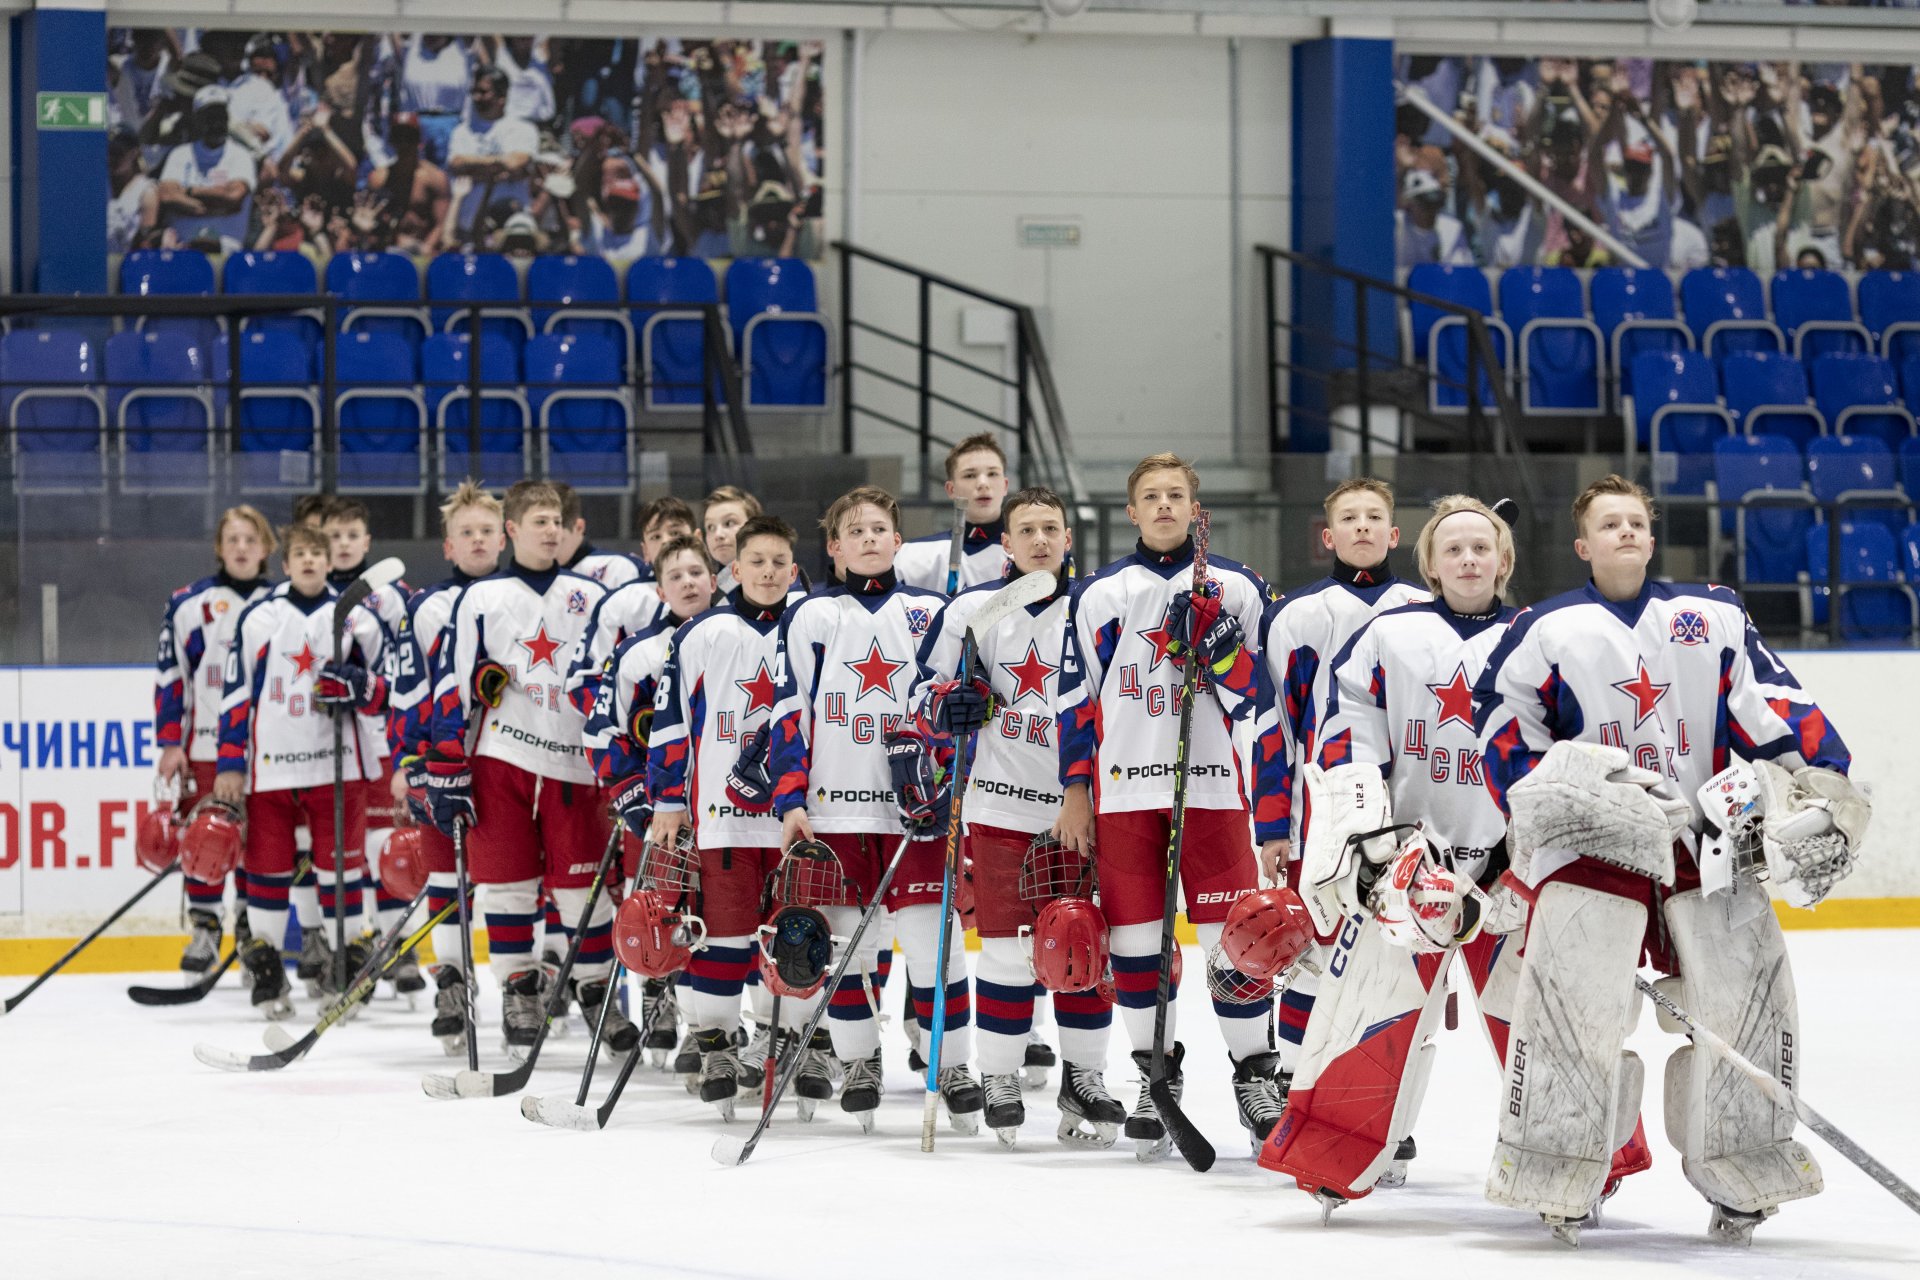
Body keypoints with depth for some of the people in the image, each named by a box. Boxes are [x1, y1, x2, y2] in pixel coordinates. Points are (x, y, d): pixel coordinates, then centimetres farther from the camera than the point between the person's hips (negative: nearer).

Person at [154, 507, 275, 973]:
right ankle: (203, 929, 10)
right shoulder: (188, 604, 2)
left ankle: (252, 933, 13)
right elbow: (170, 675, 3)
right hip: (205, 745, -1)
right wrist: (171, 742, -3)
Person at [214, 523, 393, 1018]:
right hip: (270, 763, 0)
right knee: (269, 861, 1)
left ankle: (348, 958, 11)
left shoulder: (358, 618, 5)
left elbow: (382, 690, 9)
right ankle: (264, 967, 10)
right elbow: (236, 693, 6)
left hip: (337, 764, 0)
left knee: (339, 860, 0)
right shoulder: (258, 618, 6)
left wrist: (355, 686, -14)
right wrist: (229, 763, 1)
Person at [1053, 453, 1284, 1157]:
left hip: (1212, 784, -1)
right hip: (1125, 788, 1)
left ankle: (1255, 1074, 6)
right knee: (1134, 940, 2)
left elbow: (1254, 695, 5)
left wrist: (1216, 646, -13)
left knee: (1234, 935, -5)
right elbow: (1077, 697, 9)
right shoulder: (1099, 593, 8)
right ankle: (1157, 1076, 14)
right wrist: (1075, 792, 4)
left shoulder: (1235, 587, 7)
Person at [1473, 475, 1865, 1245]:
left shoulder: (1715, 617, 14)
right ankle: (1557, 1180, -3)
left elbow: (1773, 709, 11)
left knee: (1745, 994, -5)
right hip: (1589, 844, -2)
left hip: (1708, 841, 2)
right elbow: (1504, 725, 12)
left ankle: (1739, 1175, 8)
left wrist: (1817, 786, 0)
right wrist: (1540, 801, 0)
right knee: (1571, 1001, -14)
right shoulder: (1548, 630, 9)